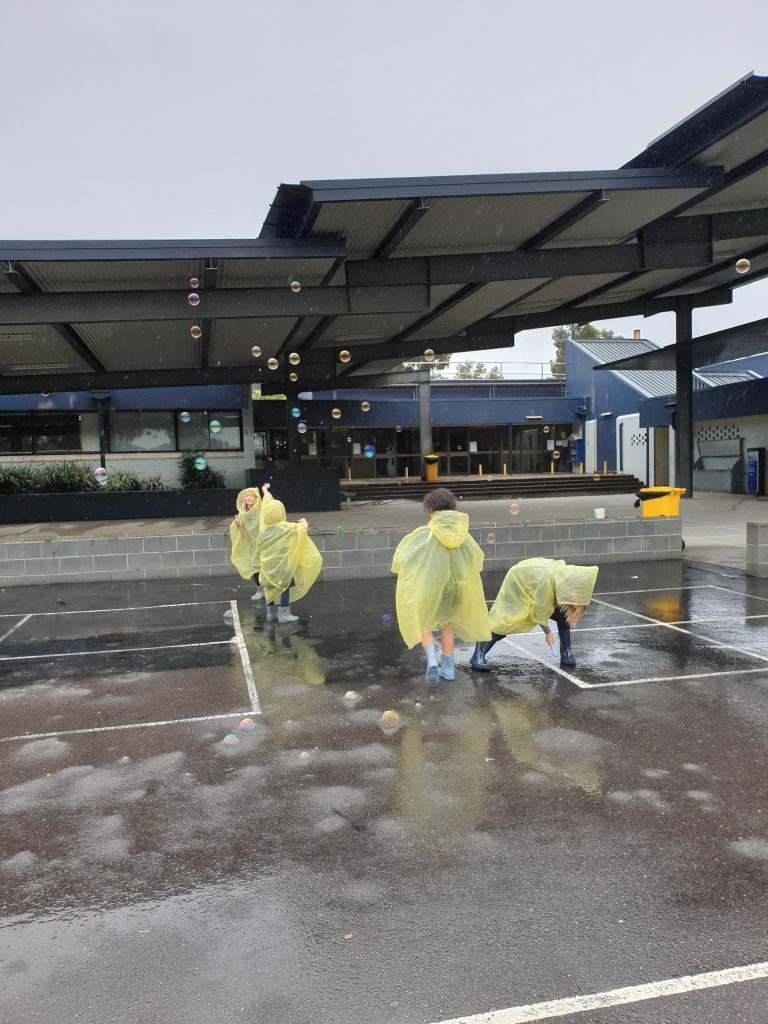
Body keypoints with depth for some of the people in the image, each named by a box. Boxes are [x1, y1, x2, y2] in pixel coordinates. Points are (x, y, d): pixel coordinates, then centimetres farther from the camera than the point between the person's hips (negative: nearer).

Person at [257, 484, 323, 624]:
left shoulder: (265, 526, 0)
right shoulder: (285, 527, -18)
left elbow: (266, 506, 15)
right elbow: (303, 527, -15)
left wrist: (265, 492, 31)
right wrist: (304, 522, 10)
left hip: (268, 564, 7)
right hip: (281, 564, -6)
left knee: (271, 587, 14)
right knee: (284, 586, 1)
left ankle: (271, 612, 21)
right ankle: (283, 614, 2)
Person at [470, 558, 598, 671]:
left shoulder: (569, 575, -25)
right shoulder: (546, 579, -43)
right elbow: (540, 611, -29)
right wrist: (548, 632, -17)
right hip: (517, 583, -6)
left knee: (562, 615, -8)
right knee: (505, 621, -16)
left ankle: (566, 653, 3)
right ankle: (478, 656, -13)